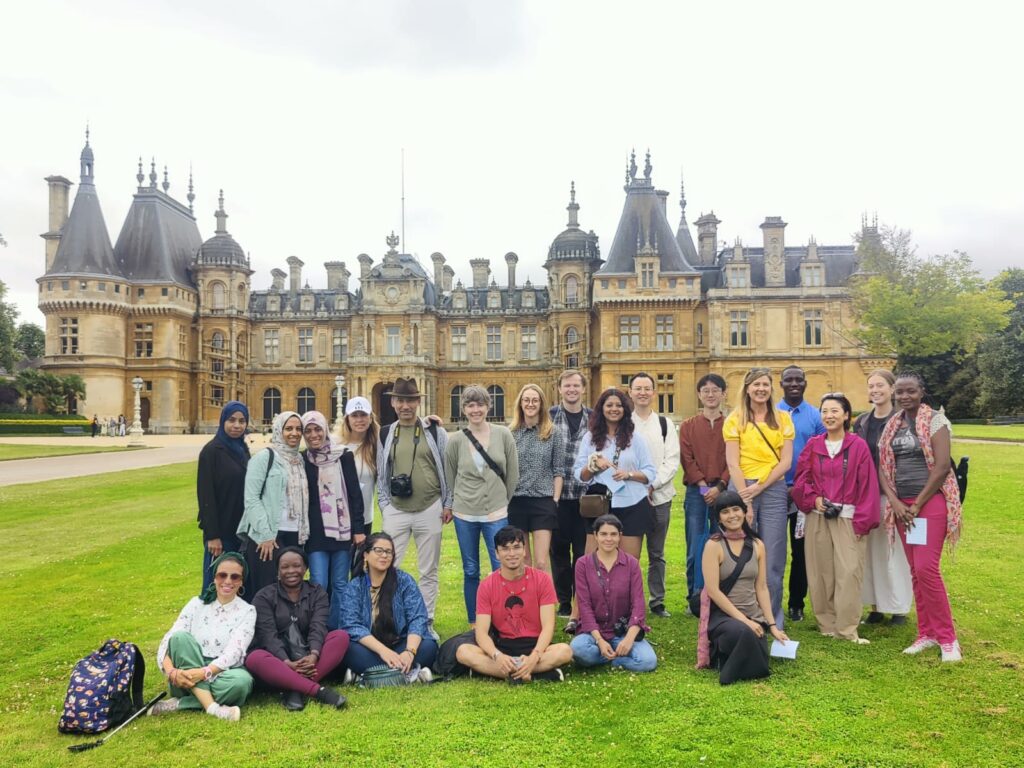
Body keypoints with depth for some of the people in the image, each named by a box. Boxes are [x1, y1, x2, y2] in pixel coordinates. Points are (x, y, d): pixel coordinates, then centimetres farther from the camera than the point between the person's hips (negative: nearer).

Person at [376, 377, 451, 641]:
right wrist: (384, 505, 4)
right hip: (395, 511, 1)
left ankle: (426, 623, 20)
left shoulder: (435, 432, 0)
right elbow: (381, 474, 11)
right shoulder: (385, 435, 6)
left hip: (430, 510, -1)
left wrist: (448, 504, -1)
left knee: (429, 571, 8)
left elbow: (448, 469, 2)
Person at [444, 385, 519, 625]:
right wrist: (462, 500, 12)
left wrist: (502, 502, 8)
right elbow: (450, 477, 9)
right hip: (465, 515, 1)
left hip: (496, 514, -1)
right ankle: (473, 624, 24)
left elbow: (512, 474, 4)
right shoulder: (456, 440, -2)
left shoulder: (503, 435, -3)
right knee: (471, 571, 11)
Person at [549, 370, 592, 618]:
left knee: (583, 550, 6)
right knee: (559, 549, 7)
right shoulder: (549, 416, 1)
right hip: (557, 494, -1)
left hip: (585, 495, 1)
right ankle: (564, 602, 20)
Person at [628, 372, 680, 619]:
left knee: (657, 553, 9)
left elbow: (672, 461, 1)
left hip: (660, 496, 1)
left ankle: (657, 601, 19)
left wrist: (652, 484, -11)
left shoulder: (665, 424, 8)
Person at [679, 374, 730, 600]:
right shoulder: (688, 426, 9)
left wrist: (719, 487, -12)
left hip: (723, 492, 0)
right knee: (695, 549, 2)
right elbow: (687, 459, 1)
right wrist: (703, 485, -10)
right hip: (696, 492, 0)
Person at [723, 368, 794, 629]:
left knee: (773, 558, 2)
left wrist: (759, 487, -8)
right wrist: (745, 501, -9)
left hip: (774, 490, 2)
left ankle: (774, 618, 14)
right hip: (742, 489, -1)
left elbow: (786, 461, 3)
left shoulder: (782, 418, 9)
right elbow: (733, 464, -3)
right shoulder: (735, 419, 3)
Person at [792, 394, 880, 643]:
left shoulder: (858, 446, -2)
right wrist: (813, 499, -8)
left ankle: (847, 629, 0)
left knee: (848, 573, -9)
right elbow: (800, 479, 10)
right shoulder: (812, 445, 8)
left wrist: (862, 521, -7)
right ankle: (826, 625, 15)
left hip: (847, 519, -3)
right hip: (817, 519, 3)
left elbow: (867, 485, -3)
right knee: (821, 573, 5)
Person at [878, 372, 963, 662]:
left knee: (926, 569, -11)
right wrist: (895, 502, -6)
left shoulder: (935, 420, -7)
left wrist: (917, 505, -12)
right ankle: (926, 633, 19)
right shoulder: (892, 426, 11)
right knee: (915, 571, 9)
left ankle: (947, 637, 3)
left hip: (931, 502, -6)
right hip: (901, 505, 6)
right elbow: (883, 467, 8)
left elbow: (942, 466, -14)